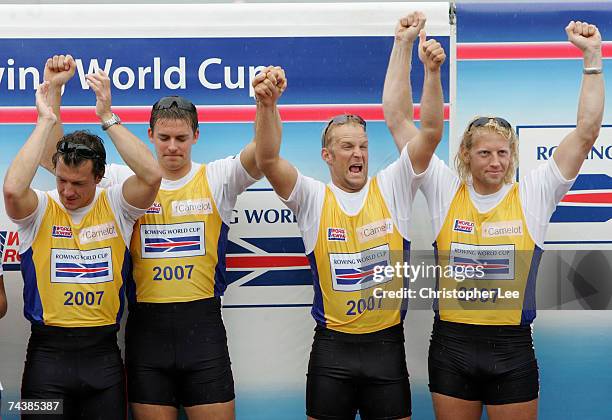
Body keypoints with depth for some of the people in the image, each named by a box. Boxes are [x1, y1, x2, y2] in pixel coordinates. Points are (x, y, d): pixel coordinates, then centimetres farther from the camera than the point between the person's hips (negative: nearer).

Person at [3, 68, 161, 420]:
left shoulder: (115, 205, 0)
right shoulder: (40, 209, -2)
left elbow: (151, 175, -17)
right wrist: (46, 122, -17)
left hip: (103, 351, 1)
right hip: (48, 351, -1)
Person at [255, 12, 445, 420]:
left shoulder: (391, 188, 1)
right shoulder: (313, 198, -2)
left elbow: (430, 132, -6)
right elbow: (268, 160, -16)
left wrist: (432, 71, -15)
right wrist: (266, 106, -31)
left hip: (387, 341, 1)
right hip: (332, 346, -1)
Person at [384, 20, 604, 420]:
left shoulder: (533, 195, 0)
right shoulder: (446, 191, 1)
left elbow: (586, 133, -6)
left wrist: (593, 57, -10)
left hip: (512, 347, 0)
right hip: (451, 345, 1)